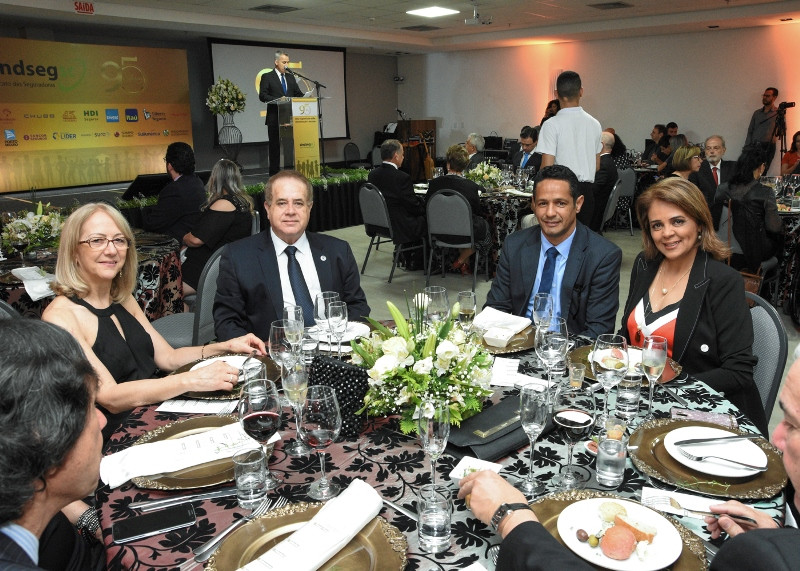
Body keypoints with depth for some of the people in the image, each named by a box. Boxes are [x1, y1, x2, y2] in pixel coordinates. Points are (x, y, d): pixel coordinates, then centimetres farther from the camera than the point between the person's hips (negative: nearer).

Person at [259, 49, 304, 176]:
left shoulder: (290, 77, 18)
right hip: (275, 118, -4)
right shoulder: (267, 77, 2)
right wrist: (278, 100, -21)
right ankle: (274, 173, 4)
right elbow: (262, 95, -8)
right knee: (275, 146, -1)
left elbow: (298, 93, 16)